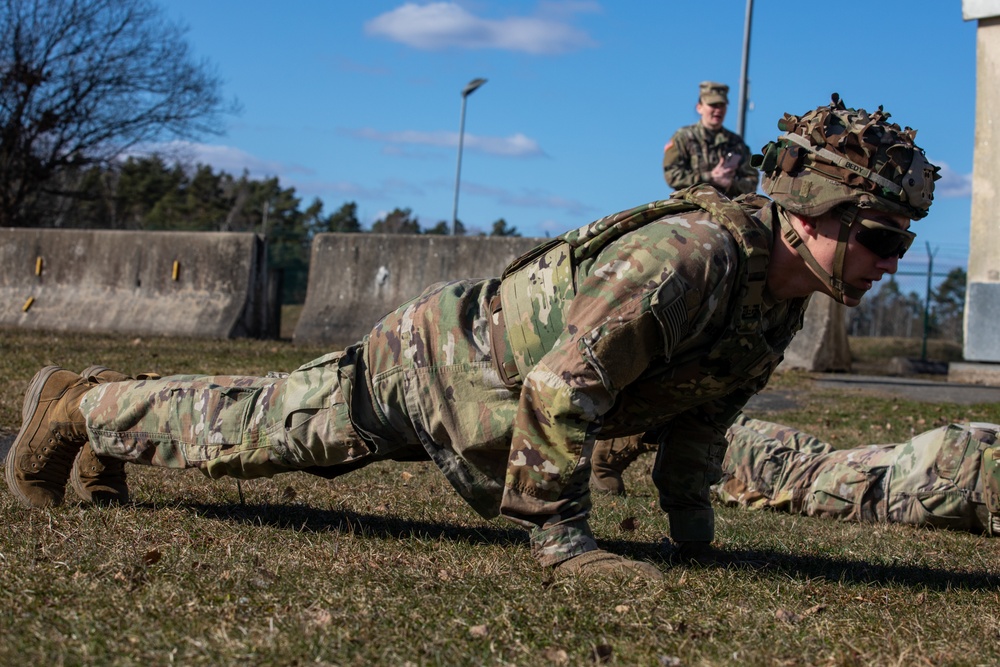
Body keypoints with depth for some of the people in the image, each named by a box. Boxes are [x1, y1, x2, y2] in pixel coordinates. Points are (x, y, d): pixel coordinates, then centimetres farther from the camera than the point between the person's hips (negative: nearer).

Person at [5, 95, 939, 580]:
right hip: (434, 361, -8)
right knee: (247, 429, 6)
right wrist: (560, 540, -32)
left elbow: (700, 408, 12)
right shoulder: (694, 252, -35)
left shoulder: (781, 301, -4)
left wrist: (690, 521, 8)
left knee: (263, 429, 21)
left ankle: (110, 415, 40)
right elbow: (563, 384, -39)